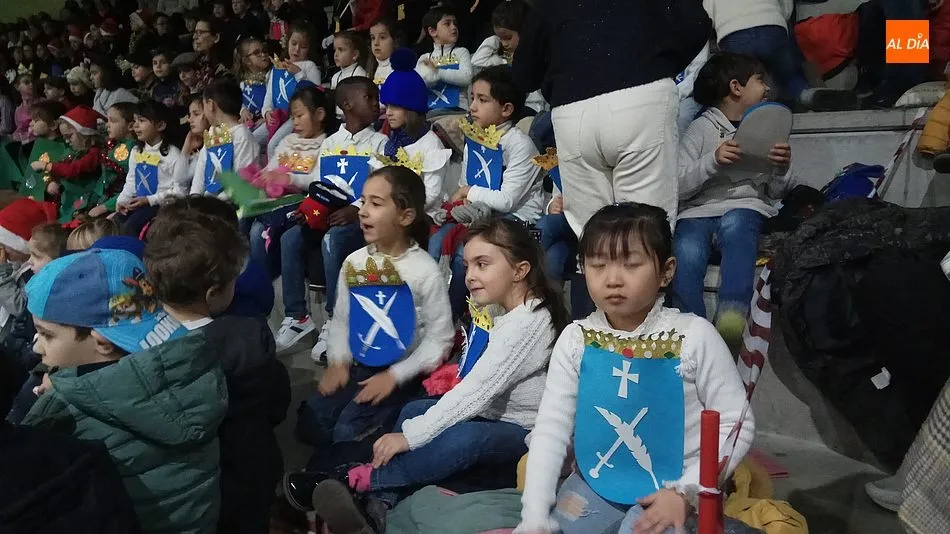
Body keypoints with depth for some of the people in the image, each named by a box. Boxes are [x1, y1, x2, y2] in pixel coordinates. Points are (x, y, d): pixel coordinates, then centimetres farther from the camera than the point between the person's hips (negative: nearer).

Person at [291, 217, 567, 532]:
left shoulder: (528, 322, -24)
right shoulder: (500, 308, 7)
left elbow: (479, 389, -28)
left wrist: (410, 435, -26)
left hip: (525, 433, -9)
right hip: (493, 414, 10)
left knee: (466, 437, -35)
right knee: (414, 410, -4)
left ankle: (359, 480, -26)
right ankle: (379, 504, -18)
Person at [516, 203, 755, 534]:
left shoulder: (694, 336, -13)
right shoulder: (575, 339, -6)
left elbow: (737, 424, -7)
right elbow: (551, 428, -7)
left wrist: (686, 490, -16)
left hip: (670, 489, -2)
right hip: (595, 484, 3)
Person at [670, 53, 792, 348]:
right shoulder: (701, 129, 9)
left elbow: (774, 191, 19)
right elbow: (679, 187, -1)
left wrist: (782, 168, -2)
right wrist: (712, 160, -16)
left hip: (747, 206, 2)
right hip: (700, 210, -1)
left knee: (734, 224, -36)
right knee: (686, 255, -35)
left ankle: (733, 313, -48)